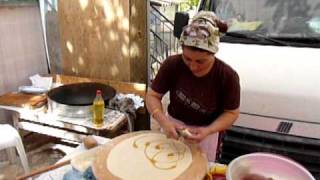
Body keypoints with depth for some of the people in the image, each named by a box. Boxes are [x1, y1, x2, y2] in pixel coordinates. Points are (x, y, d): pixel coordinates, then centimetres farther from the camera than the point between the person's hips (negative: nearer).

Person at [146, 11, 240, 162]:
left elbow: (231, 113, -12)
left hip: (205, 133, -1)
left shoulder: (228, 77, -22)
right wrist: (163, 121, -29)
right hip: (173, 127, 1)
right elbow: (152, 96, -12)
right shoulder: (172, 65, -21)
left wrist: (208, 130, -29)